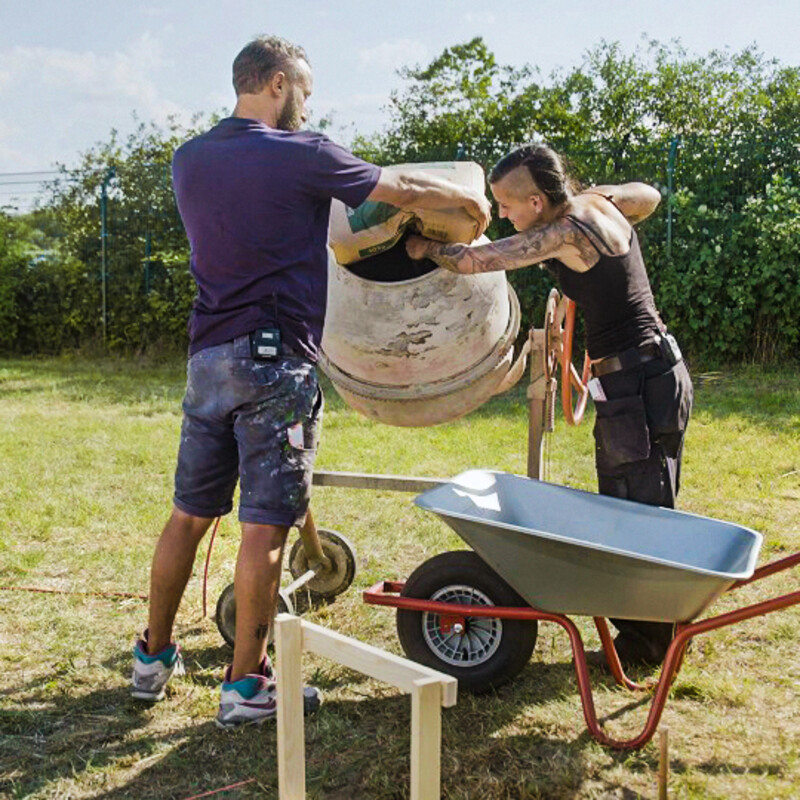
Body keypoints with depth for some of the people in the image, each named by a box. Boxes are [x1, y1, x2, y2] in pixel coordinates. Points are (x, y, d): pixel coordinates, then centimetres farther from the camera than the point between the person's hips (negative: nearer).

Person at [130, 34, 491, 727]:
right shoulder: (301, 156, -6)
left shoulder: (189, 160, 13)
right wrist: (470, 198, 20)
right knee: (265, 525, -1)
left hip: (208, 355, 7)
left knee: (189, 514, 15)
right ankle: (246, 684, 7)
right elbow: (405, 188, 2)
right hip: (275, 359, -7)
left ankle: (153, 658, 27)